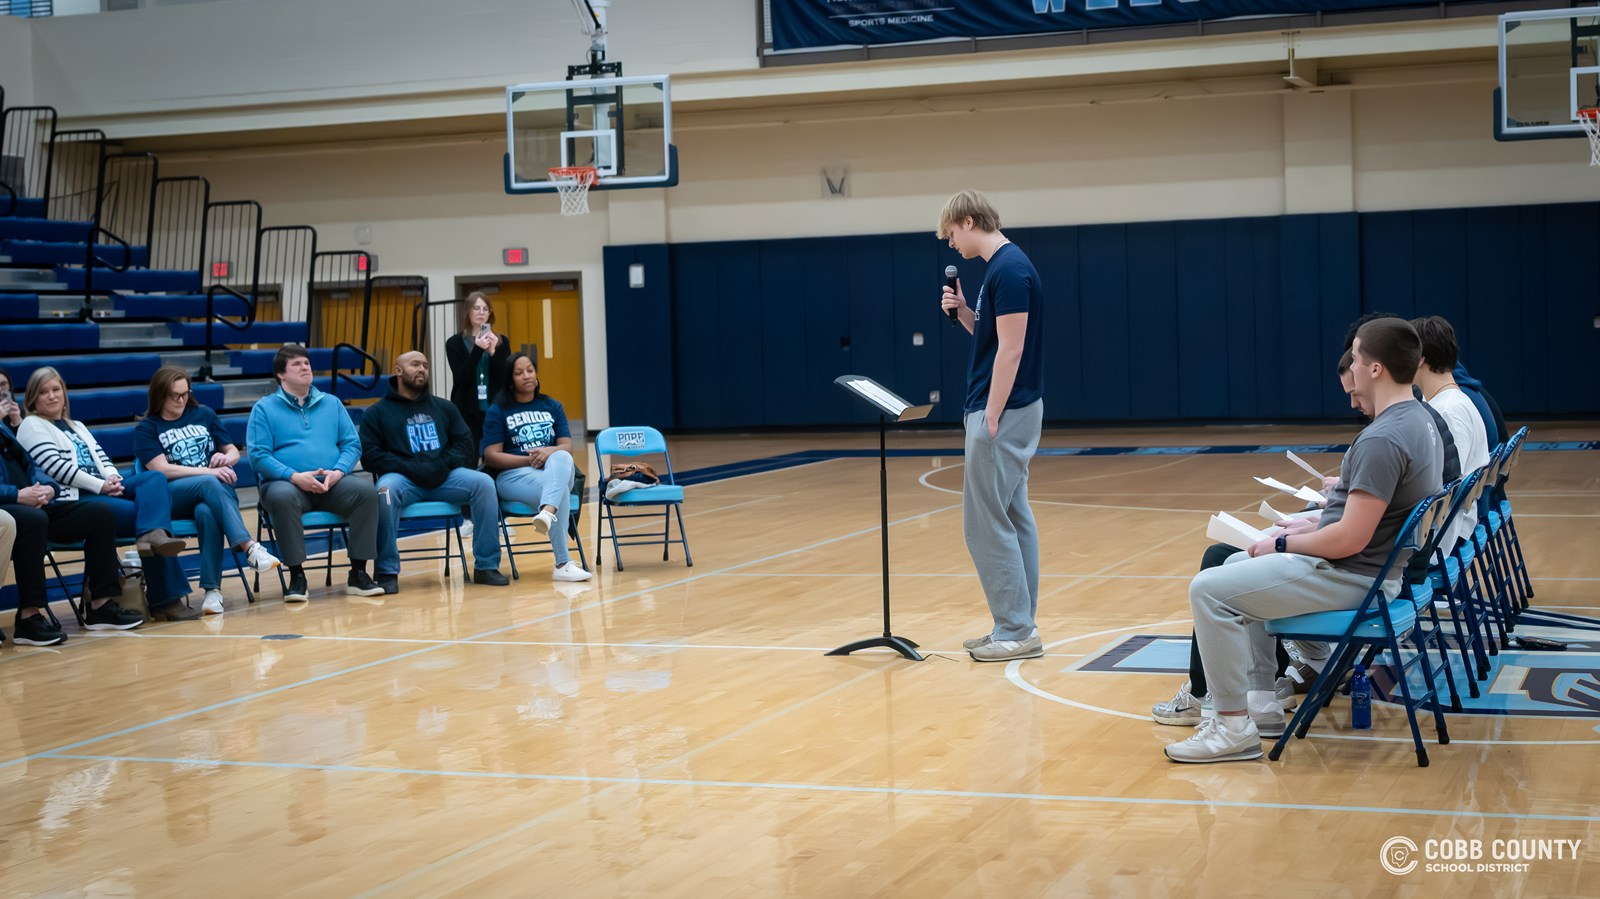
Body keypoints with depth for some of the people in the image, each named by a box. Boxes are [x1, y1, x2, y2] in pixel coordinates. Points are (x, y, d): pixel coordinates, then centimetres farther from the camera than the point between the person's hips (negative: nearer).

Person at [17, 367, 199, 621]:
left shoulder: (77, 427, 30)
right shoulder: (32, 427, 4)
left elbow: (100, 456, 20)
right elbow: (57, 466, -10)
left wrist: (112, 477, -5)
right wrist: (100, 485, -14)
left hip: (104, 490, 8)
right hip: (73, 501, -8)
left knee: (155, 479, -20)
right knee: (143, 511, -25)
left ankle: (153, 534, -51)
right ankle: (168, 598, -31)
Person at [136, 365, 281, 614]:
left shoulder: (204, 415, 20)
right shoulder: (147, 429, 9)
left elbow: (234, 452, 22)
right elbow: (162, 469, -5)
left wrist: (225, 458, -3)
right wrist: (208, 472, -15)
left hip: (217, 490, 2)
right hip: (172, 498, -2)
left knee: (206, 512, -36)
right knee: (209, 484, -37)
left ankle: (212, 588, -40)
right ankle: (249, 547, -50)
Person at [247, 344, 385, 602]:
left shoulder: (331, 404, 19)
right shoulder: (264, 408, 8)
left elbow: (352, 444, 13)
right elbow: (258, 455, -3)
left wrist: (338, 471, -9)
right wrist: (295, 476, -17)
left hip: (332, 483, 3)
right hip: (287, 482, -3)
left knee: (366, 490, -27)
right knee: (282, 497, -39)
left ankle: (358, 574, -21)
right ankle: (297, 575, -27)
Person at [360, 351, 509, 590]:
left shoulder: (443, 408, 22)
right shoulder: (377, 412, 12)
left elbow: (465, 444, 14)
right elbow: (370, 455, 0)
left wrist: (443, 465, -7)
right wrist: (410, 468, -13)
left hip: (444, 477, 3)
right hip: (402, 477, -3)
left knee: (484, 483, -24)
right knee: (385, 489, -38)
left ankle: (486, 566, -19)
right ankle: (387, 571, -30)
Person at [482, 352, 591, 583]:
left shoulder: (553, 406, 17)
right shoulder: (498, 411, 5)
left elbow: (567, 447, 7)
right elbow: (491, 456, -3)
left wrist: (550, 452, -17)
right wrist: (529, 459, -14)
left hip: (556, 471, 3)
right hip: (514, 473, -3)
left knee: (562, 458, -36)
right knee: (561, 491, -34)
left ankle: (547, 512, -63)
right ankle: (562, 564, -38)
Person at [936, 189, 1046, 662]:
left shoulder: (1008, 269, -18)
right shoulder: (1004, 266, 13)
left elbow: (1011, 350, -21)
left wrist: (990, 418, -19)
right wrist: (962, 312, 5)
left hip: (1004, 412, -10)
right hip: (1008, 410, 10)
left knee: (986, 522, -6)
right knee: (1013, 518, 11)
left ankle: (1015, 629, -2)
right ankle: (1018, 626, 16)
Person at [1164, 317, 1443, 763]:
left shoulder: (1382, 440, -25)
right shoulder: (1419, 420, 7)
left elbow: (1350, 539, -26)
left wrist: (1282, 545, -12)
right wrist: (1315, 525, 12)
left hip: (1353, 576, -11)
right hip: (1377, 563, 11)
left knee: (1209, 589, -13)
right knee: (1238, 566, 26)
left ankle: (1234, 726, -6)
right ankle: (1260, 700, 24)